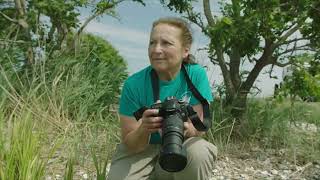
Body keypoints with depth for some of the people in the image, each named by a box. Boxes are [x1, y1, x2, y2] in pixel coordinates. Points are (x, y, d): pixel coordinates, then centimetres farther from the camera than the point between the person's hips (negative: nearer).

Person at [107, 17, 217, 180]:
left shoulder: (197, 75, -15)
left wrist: (186, 129, -37)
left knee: (199, 151, -30)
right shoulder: (134, 84, -18)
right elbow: (129, 144, -14)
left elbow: (199, 128, -14)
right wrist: (144, 130, -37)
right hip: (141, 150, 0)